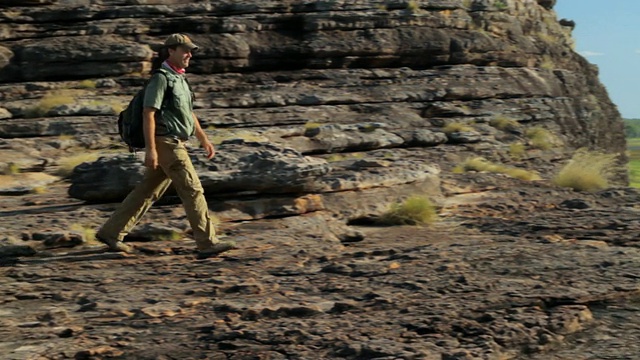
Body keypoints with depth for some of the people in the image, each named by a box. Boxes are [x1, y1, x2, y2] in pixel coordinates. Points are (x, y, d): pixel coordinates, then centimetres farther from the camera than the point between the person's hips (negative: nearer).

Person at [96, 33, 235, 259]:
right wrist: (150, 148, -23)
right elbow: (148, 114, -17)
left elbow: (189, 114, 27)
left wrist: (204, 140, 23)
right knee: (192, 190, -10)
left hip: (174, 145, 10)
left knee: (147, 192, 11)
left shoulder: (179, 79, 20)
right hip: (166, 144, -10)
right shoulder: (161, 78, -10)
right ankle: (207, 243, -9)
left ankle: (111, 232, 17)